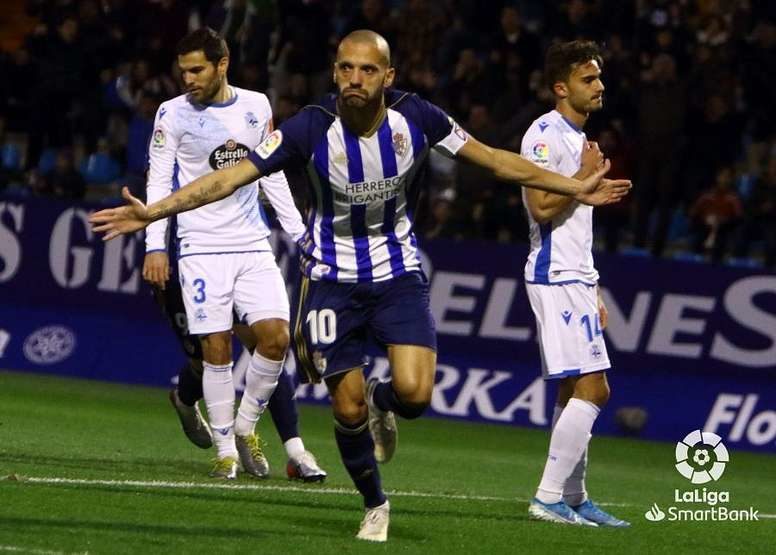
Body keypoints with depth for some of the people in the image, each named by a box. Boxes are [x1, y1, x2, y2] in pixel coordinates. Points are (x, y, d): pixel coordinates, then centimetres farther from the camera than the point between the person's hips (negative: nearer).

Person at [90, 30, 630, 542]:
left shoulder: (415, 117, -14)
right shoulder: (313, 127, -20)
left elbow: (496, 159, -1)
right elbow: (231, 177, -18)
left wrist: (577, 188, 4)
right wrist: (154, 212, -26)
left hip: (399, 273, 1)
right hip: (333, 277, -1)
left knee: (414, 392, -18)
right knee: (348, 408, 0)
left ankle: (381, 401, 20)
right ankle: (375, 506, 25)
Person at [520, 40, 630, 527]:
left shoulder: (577, 138, 20)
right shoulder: (546, 134, -11)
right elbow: (542, 207, -21)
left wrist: (594, 291, 22)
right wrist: (586, 177, -11)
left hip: (575, 279, 10)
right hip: (556, 279, -10)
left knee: (576, 393, 11)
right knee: (589, 390, -14)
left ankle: (573, 497, 16)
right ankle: (549, 497, -13)